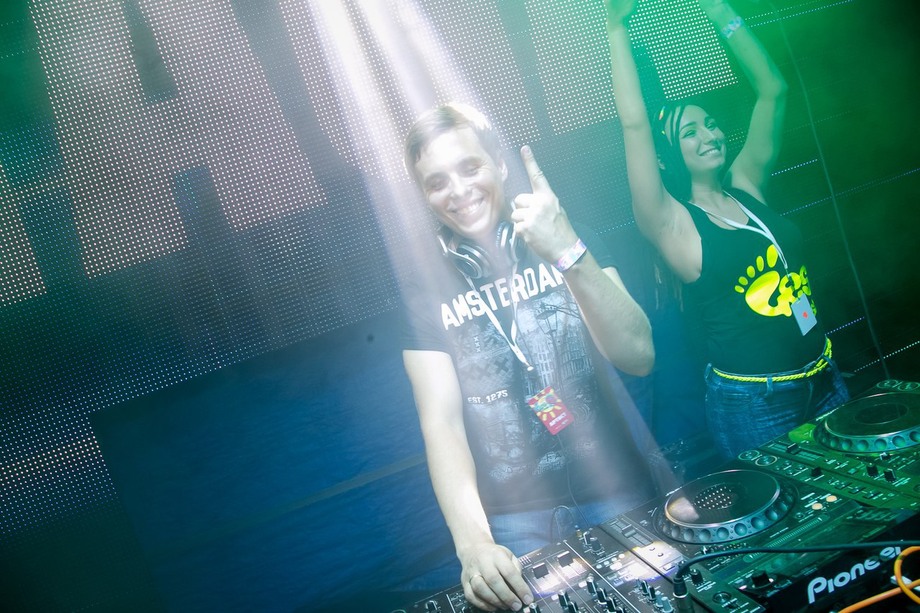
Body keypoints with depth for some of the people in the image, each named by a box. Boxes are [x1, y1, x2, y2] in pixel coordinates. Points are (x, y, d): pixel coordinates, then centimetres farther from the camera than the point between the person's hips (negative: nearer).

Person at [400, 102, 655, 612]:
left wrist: (569, 254, -26)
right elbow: (441, 423, -11)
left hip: (619, 492, 1)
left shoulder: (568, 239, 1)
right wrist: (472, 540, -27)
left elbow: (639, 357, -12)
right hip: (518, 519, -1)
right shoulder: (425, 289, -1)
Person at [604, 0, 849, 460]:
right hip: (752, 405, -6)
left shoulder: (746, 187, 5)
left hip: (825, 382, 6)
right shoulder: (672, 223, -10)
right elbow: (634, 125, -21)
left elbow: (772, 90, 9)